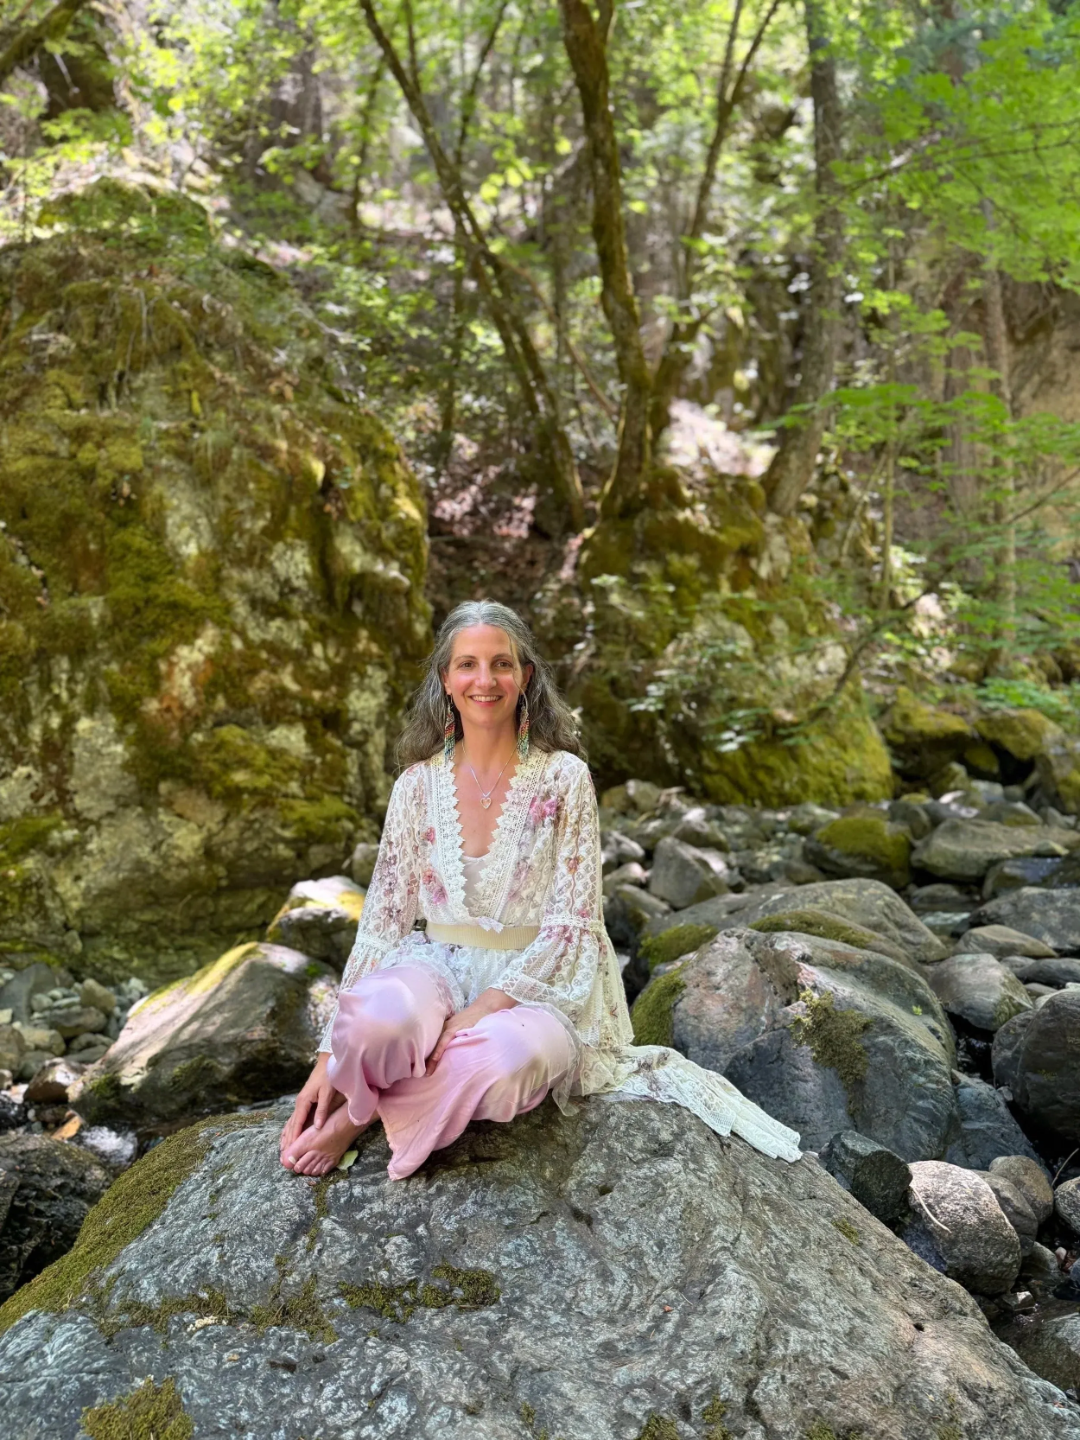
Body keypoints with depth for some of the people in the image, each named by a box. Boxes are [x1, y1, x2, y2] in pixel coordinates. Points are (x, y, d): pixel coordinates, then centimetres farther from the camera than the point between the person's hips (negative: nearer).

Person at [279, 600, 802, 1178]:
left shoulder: (564, 778, -5)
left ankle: (362, 1114, -14)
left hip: (535, 985, -1)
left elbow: (571, 922, -8)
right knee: (381, 1017, -37)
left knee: (509, 1055, -39)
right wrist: (330, 1055, -3)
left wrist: (484, 1008, -21)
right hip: (440, 969, 1)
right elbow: (384, 919, 3)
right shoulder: (418, 783, 2)